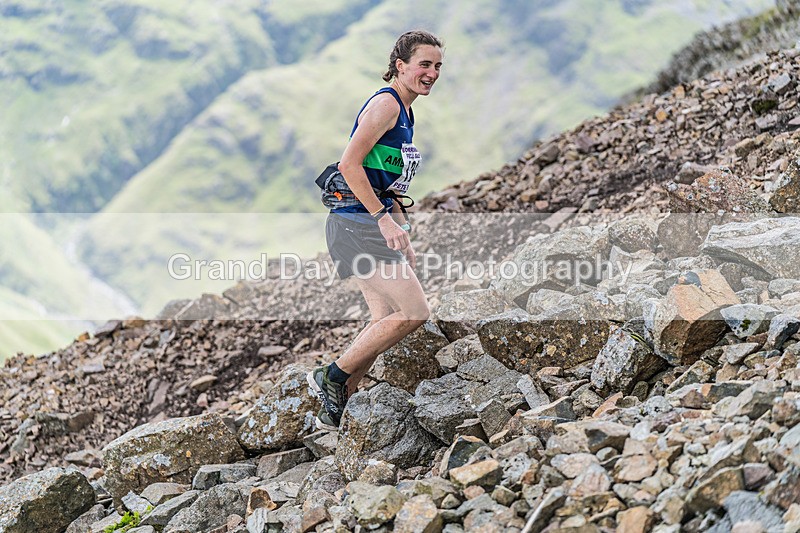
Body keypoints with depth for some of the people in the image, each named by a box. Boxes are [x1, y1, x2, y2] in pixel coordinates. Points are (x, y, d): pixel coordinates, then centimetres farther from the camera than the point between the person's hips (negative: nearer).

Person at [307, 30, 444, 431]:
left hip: (375, 223, 10)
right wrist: (384, 219, -21)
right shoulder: (386, 103, -11)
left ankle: (333, 410, 13)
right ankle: (332, 376, -2)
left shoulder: (405, 112, 20)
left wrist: (404, 239, 21)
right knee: (415, 311, -12)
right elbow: (349, 164, -20)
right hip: (358, 223, -10)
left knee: (387, 319, 8)